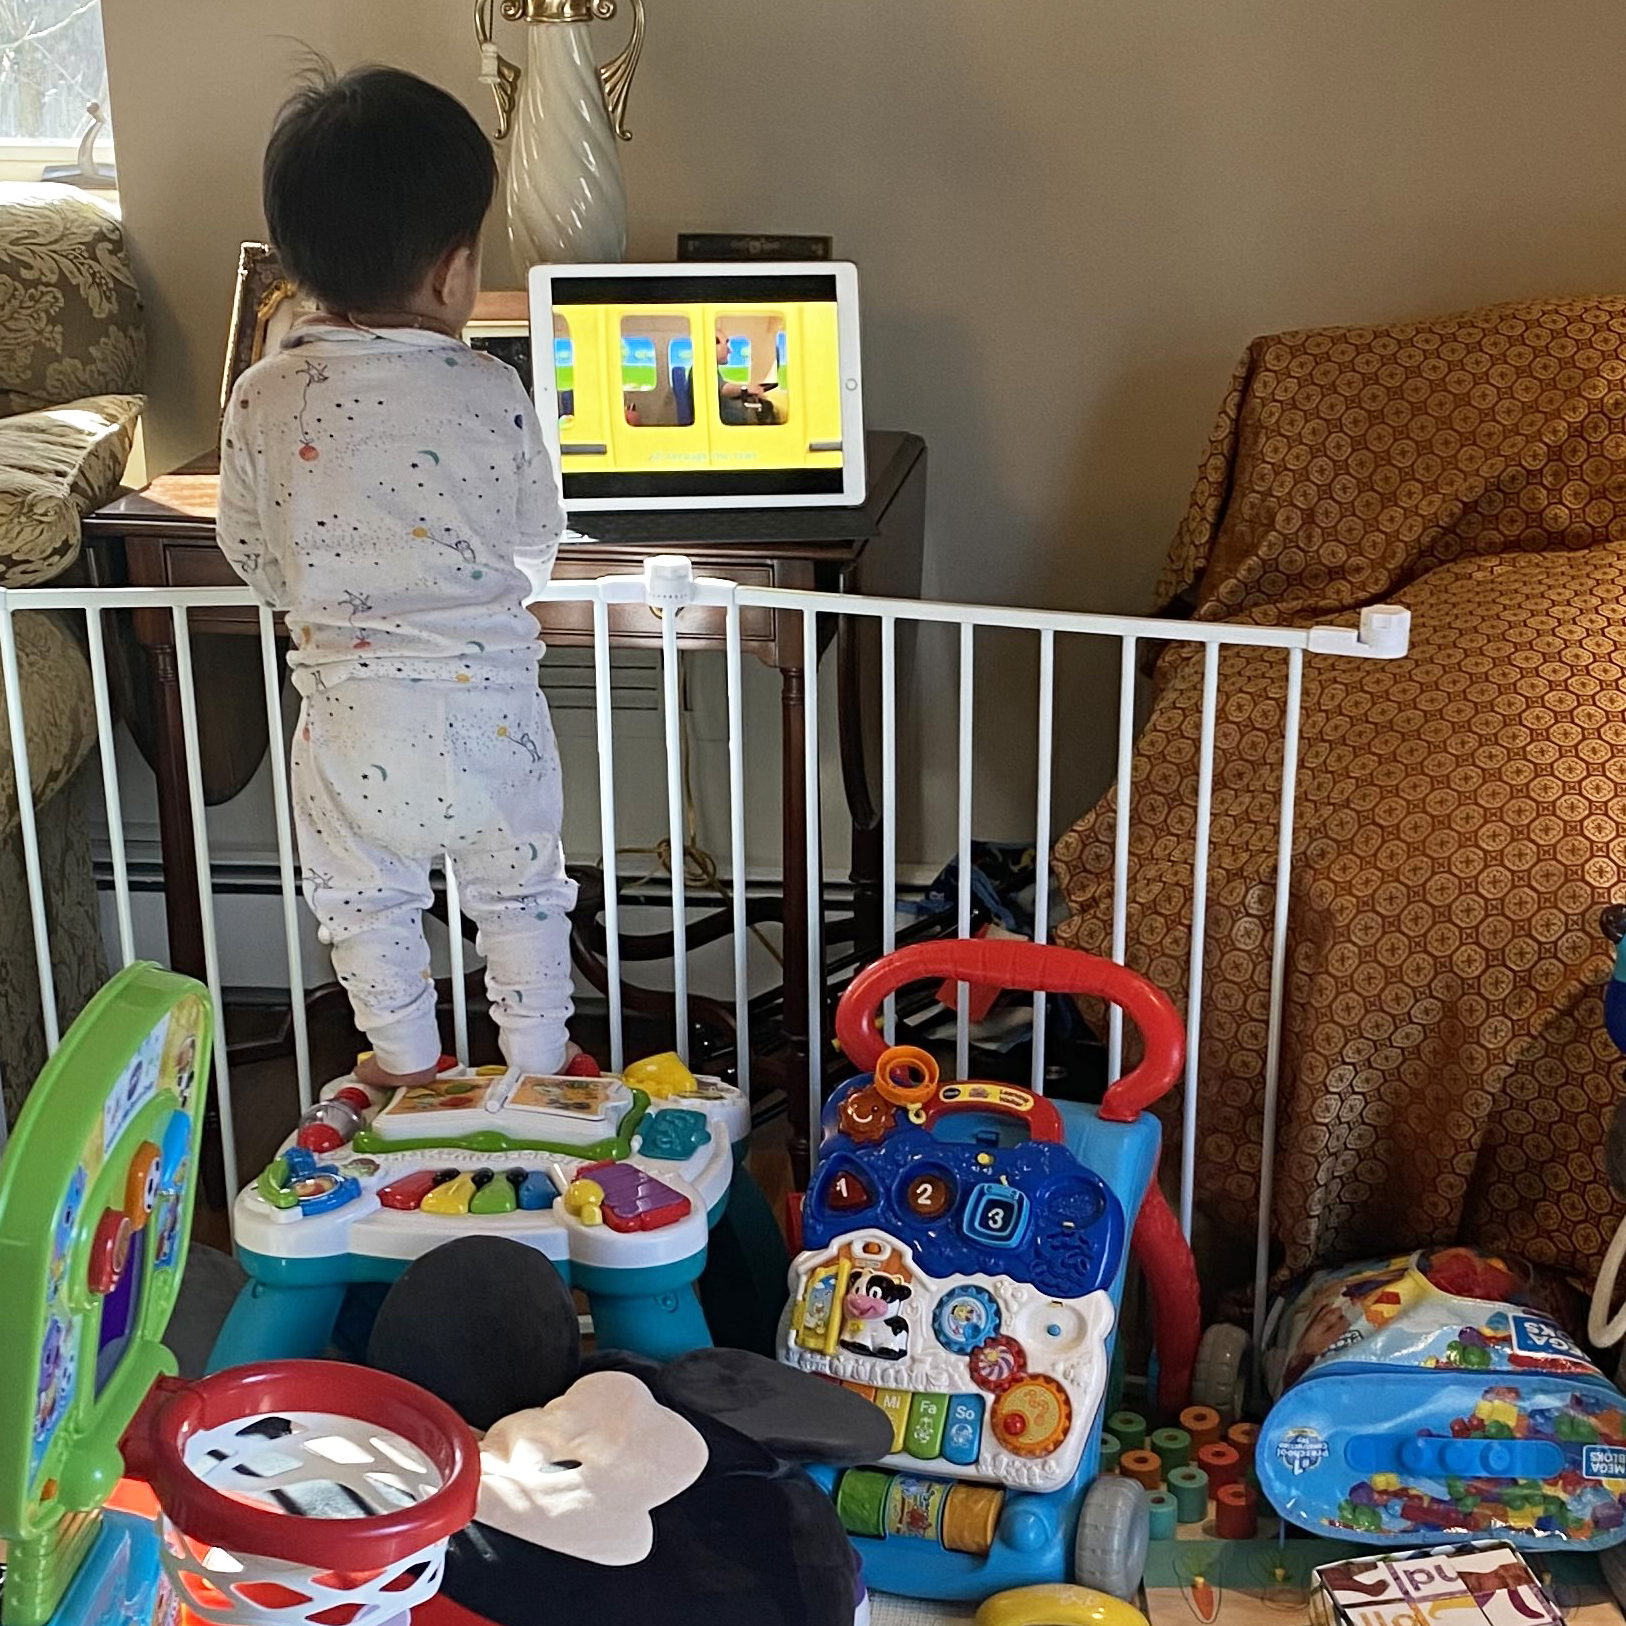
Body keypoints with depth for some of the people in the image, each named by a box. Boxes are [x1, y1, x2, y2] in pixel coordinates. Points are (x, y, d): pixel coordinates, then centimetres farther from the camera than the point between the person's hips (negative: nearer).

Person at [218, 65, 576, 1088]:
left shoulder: (264, 398, -9)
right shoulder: (492, 393, -13)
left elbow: (250, 551, 3)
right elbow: (539, 539, 0)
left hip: (347, 706, 1)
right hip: (486, 704, -1)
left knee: (364, 898, 22)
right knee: (521, 892, 19)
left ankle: (408, 1061, 35)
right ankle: (538, 1061, 32)